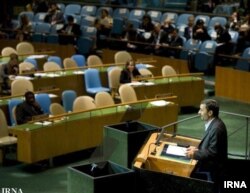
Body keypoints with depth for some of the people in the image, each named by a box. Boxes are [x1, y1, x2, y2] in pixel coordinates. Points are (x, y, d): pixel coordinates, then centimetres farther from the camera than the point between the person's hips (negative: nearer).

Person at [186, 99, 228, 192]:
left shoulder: (217, 128, -25)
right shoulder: (213, 123, 5)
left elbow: (212, 152, -24)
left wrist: (195, 154, -17)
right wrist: (197, 149, 3)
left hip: (212, 166, -9)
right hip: (210, 161, 9)